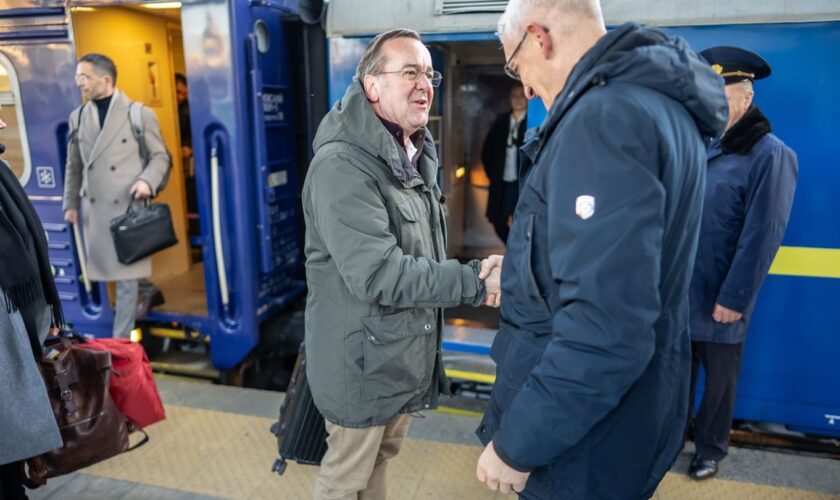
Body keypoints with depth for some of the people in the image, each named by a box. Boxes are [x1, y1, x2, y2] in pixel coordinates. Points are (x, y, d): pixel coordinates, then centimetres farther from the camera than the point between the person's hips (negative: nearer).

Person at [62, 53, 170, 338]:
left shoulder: (140, 114, -1)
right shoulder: (78, 116, 11)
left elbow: (160, 156, 1)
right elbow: (73, 166, 15)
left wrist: (147, 181, -17)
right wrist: (71, 204, 12)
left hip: (129, 206, -4)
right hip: (94, 208, 5)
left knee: (126, 275, 1)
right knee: (111, 269, 9)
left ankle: (121, 341, 12)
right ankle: (147, 291, 36)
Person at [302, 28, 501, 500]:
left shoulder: (417, 157, 9)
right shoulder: (343, 164, -23)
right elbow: (377, 274, -31)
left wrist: (472, 273, 3)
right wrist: (475, 282, -27)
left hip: (406, 351, 8)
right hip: (364, 359, -8)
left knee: (381, 458, 26)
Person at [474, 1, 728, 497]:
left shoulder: (606, 114, -25)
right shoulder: (653, 99, 8)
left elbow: (605, 329, -32)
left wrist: (516, 446, -22)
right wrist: (525, 269, 22)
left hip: (589, 442, -9)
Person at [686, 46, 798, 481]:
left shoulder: (771, 156, -11)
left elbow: (762, 237, -16)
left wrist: (734, 298, -17)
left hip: (720, 302, -5)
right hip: (678, 292, 6)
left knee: (719, 381, 14)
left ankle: (709, 449, 34)